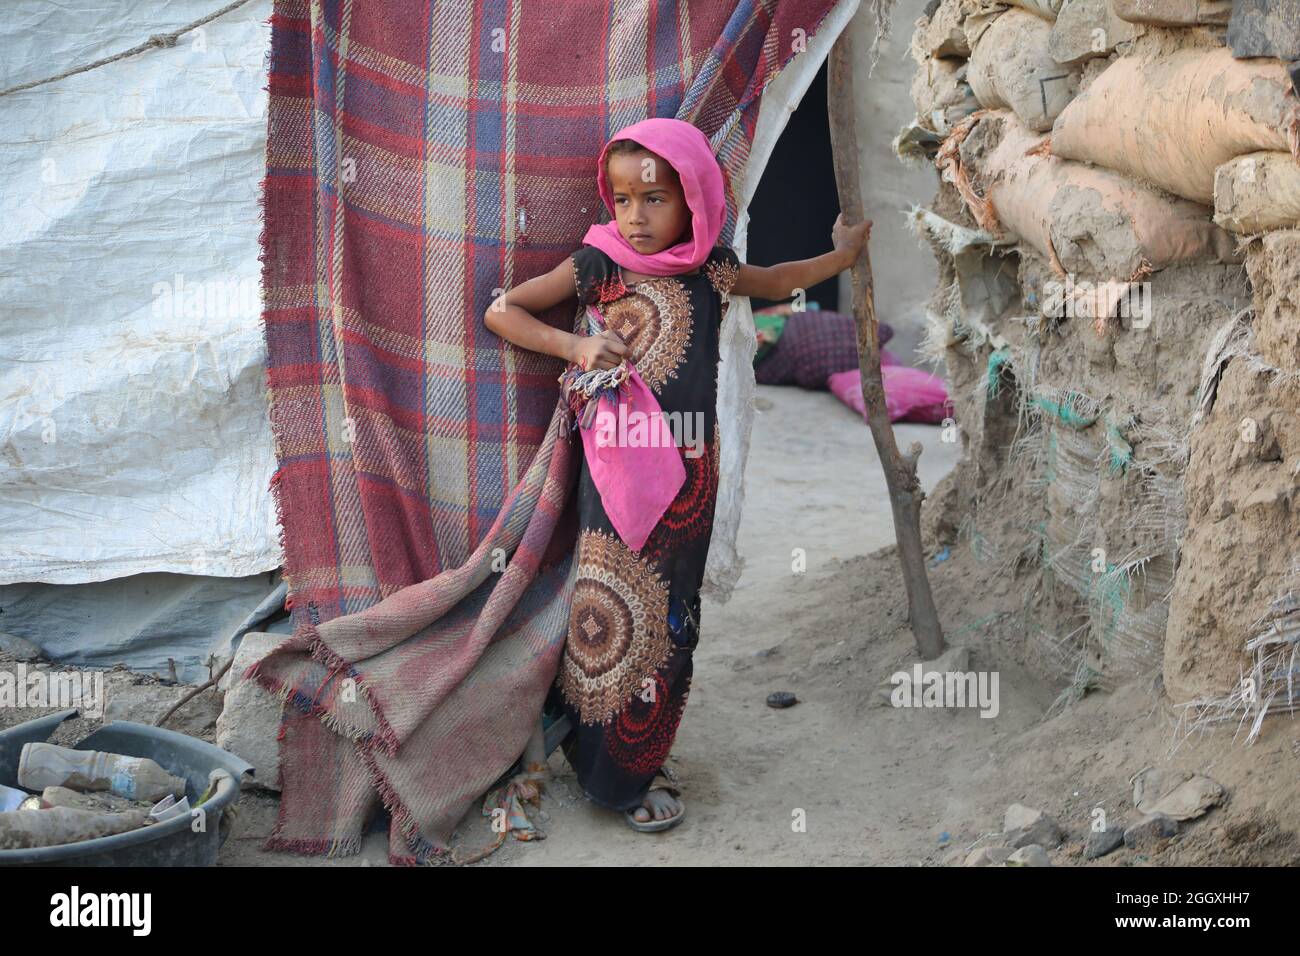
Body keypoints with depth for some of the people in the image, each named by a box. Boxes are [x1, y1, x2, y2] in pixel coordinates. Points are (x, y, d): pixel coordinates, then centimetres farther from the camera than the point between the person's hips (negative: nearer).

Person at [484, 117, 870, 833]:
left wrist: (842, 256, 35)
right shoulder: (599, 264, -6)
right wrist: (574, 346, -14)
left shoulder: (709, 270, 4)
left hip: (689, 473, 4)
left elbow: (774, 281, 27)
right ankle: (613, 775, 14)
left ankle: (641, 761, 25)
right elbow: (501, 310, -3)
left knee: (669, 618, 11)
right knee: (618, 615, 0)